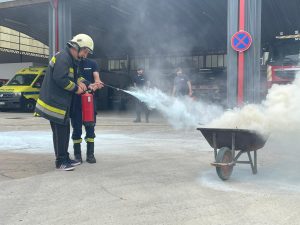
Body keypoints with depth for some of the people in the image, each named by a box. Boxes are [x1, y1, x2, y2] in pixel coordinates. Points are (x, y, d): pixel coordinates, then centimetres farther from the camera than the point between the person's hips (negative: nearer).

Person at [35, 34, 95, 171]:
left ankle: (65, 158, 23)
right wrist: (76, 88, -14)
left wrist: (81, 82, -2)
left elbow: (74, 75, 20)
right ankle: (60, 161, 4)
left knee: (65, 131, 14)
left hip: (62, 103, 10)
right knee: (60, 131, -4)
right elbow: (60, 78, -25)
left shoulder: (71, 60, 17)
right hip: (55, 102, -10)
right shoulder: (63, 57, -16)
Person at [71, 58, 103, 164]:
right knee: (77, 128, 3)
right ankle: (77, 154, 13)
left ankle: (90, 154, 11)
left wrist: (96, 84, -27)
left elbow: (97, 79, 0)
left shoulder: (92, 64, 9)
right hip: (75, 101, -1)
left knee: (90, 128, 3)